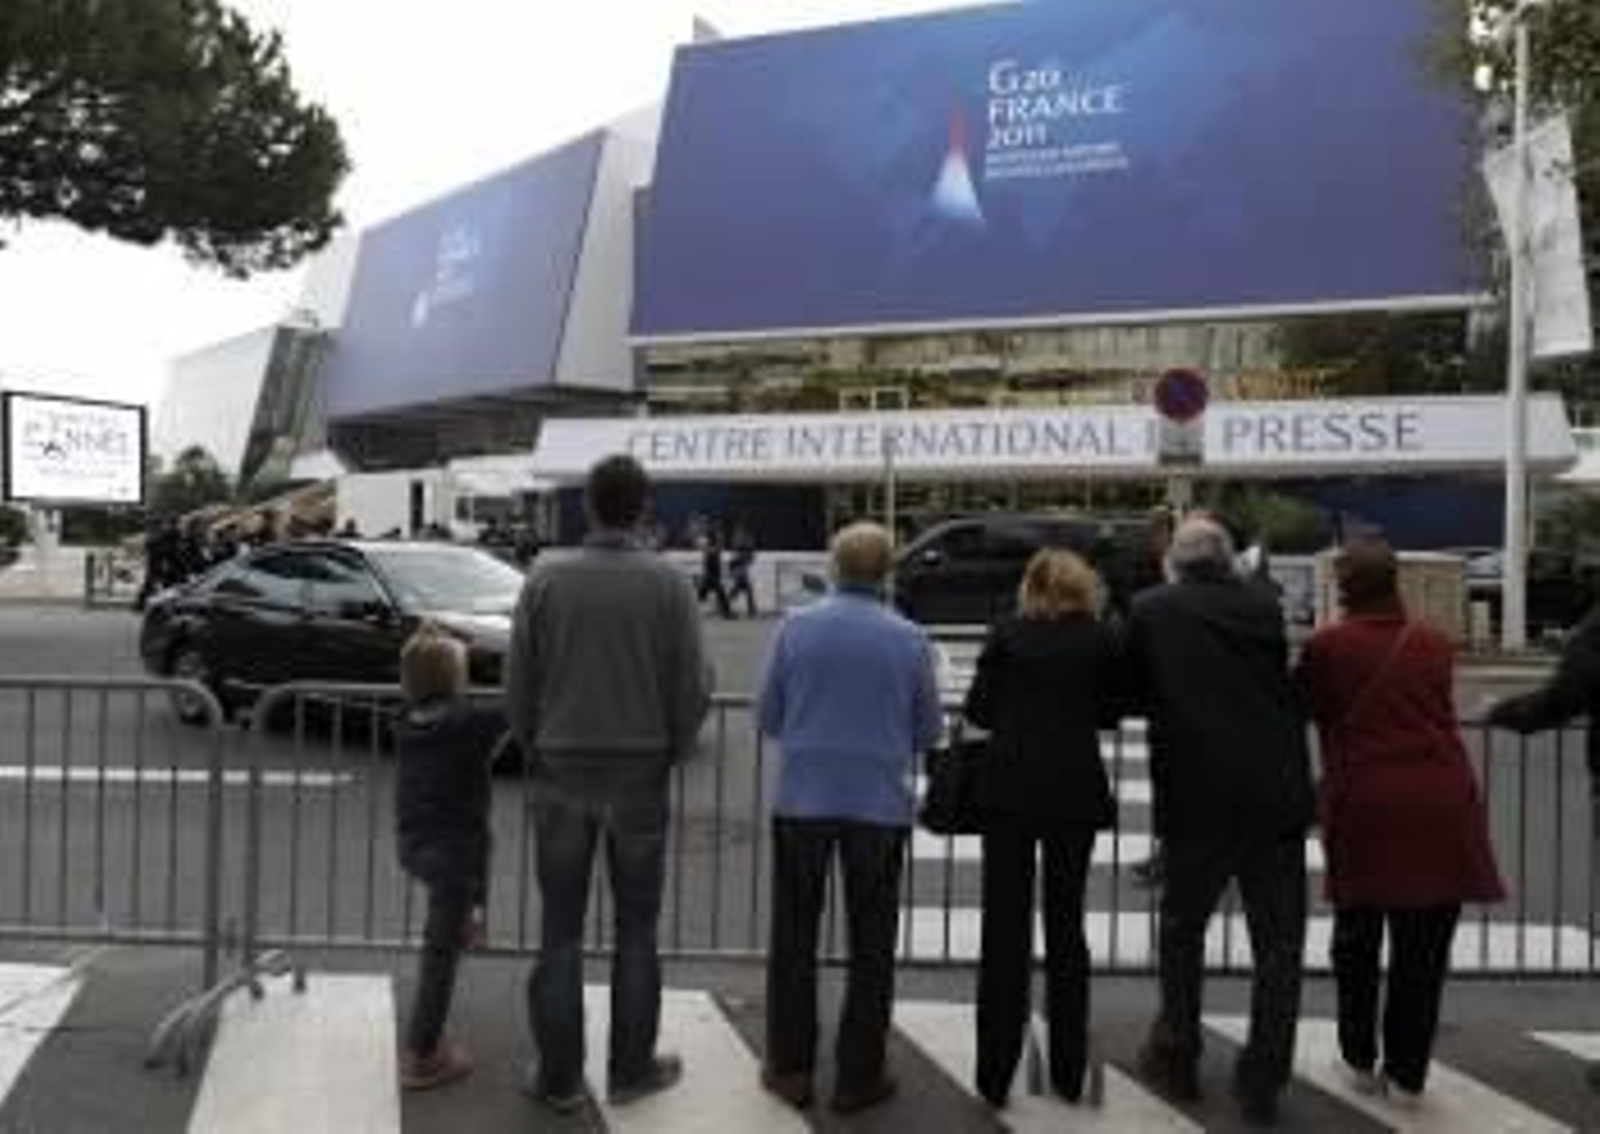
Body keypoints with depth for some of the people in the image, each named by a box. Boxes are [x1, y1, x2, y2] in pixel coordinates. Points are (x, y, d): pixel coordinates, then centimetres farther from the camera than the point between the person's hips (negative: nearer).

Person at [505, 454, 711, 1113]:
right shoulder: (667, 584, -7)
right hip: (640, 771, -1)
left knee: (561, 931, 9)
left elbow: (518, 684, -2)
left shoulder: (546, 579, -4)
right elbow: (693, 687, -6)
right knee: (636, 929, 11)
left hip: (562, 769, 1)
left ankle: (560, 1077, 15)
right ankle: (631, 1069, 19)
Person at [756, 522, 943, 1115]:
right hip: (879, 804, 0)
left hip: (803, 799, 1)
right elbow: (927, 731, 3)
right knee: (870, 945, 10)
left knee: (794, 938, 13)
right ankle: (858, 1077, 15)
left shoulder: (796, 627, -4)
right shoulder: (908, 639, -5)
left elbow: (768, 717, 2)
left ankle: (790, 1068, 19)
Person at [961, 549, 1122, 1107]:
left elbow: (977, 709, 0)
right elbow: (1110, 713, 9)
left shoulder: (1006, 634, 0)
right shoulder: (1101, 640, 1)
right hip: (1075, 792, 1)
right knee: (1066, 923, 14)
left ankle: (996, 1074, 7)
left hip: (1010, 788, -1)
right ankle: (1068, 1072, 20)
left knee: (1004, 927, 5)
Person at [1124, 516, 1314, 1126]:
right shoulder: (1263, 607, 5)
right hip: (1277, 794, 2)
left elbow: (1134, 694, 8)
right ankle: (1261, 1081, 13)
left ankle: (1176, 1059, 27)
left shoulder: (1150, 610, -2)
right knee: (1278, 943, 10)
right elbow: (1283, 688, 14)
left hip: (1197, 798, -1)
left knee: (1182, 930, 17)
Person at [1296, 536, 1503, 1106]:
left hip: (1363, 807, -2)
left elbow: (1306, 710, 9)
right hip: (1440, 806, 2)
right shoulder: (1435, 644, 5)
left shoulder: (1326, 646, -3)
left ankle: (1360, 1061, 25)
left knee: (1357, 941, 15)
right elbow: (1438, 712, 17)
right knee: (1422, 951, 8)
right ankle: (1406, 1074, 16)